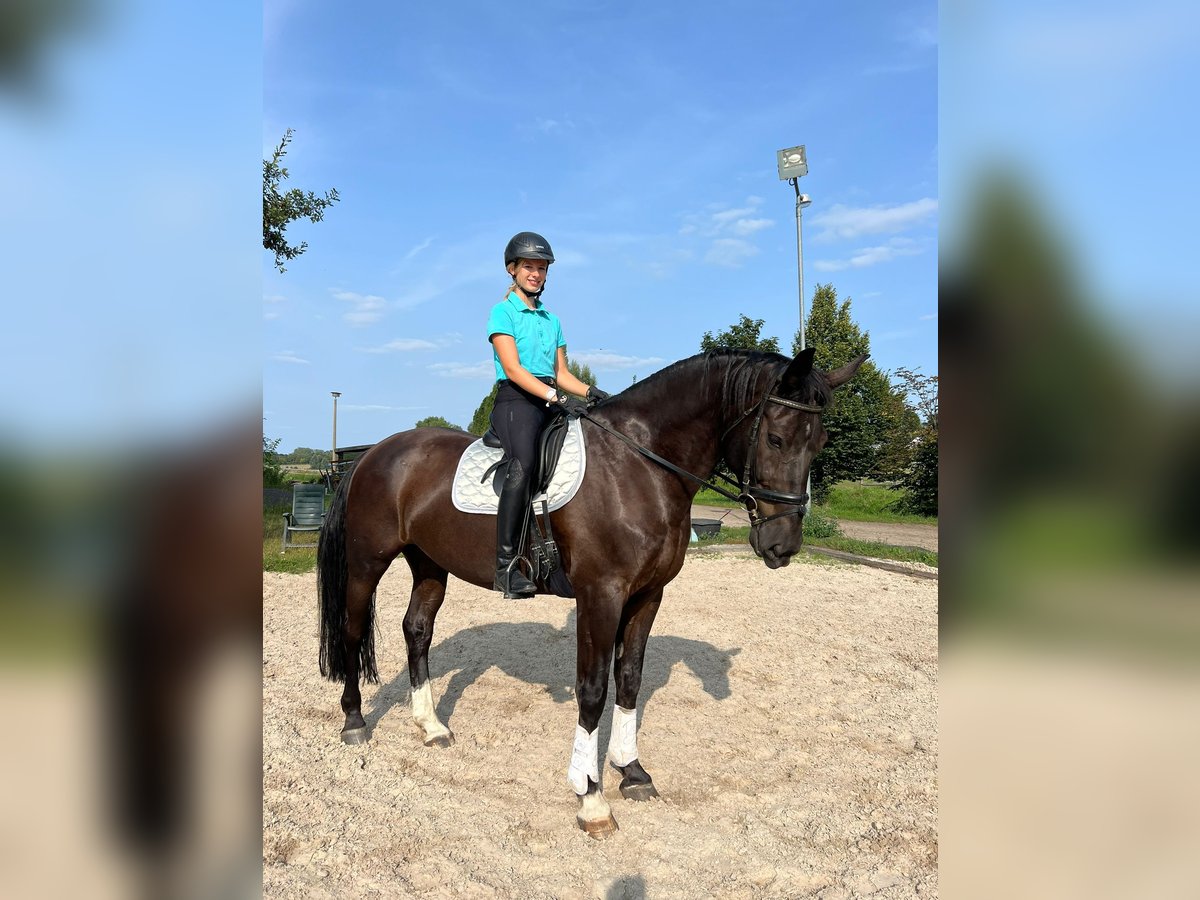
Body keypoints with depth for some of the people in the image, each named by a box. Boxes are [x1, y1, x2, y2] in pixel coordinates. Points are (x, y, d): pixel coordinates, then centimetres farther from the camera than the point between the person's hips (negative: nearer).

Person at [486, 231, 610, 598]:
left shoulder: (552, 319, 23)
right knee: (522, 466, -32)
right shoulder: (503, 312, 4)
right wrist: (556, 397, -21)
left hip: (552, 402, 8)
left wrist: (590, 392, -1)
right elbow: (513, 368, -9)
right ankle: (506, 565, -33)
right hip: (515, 400, -7)